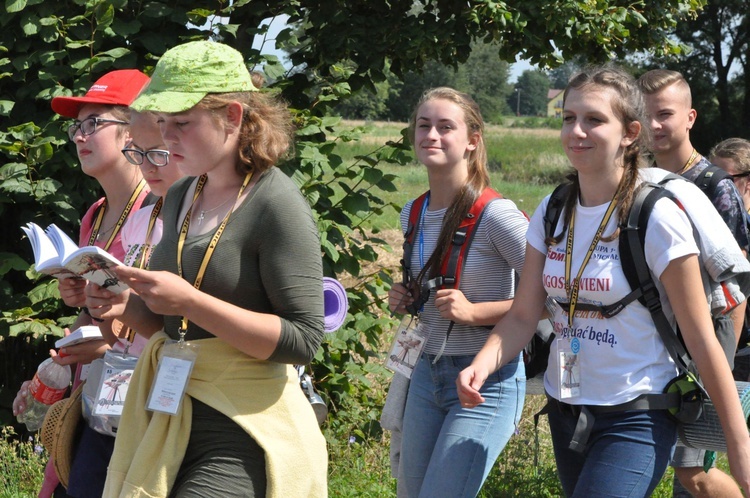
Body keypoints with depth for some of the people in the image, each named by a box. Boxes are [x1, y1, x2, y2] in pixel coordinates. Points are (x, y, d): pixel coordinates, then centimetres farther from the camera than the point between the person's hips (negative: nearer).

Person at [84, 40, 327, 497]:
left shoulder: (276, 204, -12)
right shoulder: (181, 198, 11)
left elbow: (303, 340, -17)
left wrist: (190, 301, -23)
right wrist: (126, 307, 0)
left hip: (243, 430, -7)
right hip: (169, 418, 8)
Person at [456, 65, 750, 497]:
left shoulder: (658, 218, -14)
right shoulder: (552, 214, 3)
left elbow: (702, 340, -13)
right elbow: (523, 316, 2)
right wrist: (481, 366, -18)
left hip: (635, 419, -6)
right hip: (565, 410, 6)